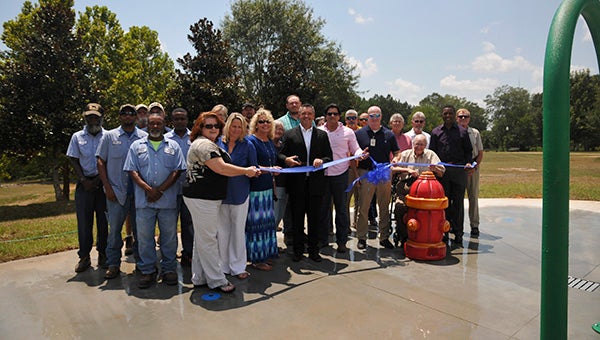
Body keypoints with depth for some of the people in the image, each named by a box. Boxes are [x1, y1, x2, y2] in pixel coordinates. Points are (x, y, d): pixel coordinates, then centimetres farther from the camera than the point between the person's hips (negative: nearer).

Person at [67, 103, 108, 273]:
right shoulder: (77, 137, 9)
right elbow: (73, 160, 7)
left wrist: (99, 180, -8)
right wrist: (83, 180, -6)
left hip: (104, 183, -1)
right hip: (84, 183, 1)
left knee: (103, 220, 4)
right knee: (83, 220, 3)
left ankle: (103, 254, 16)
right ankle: (84, 256, 13)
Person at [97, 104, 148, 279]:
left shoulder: (145, 137, 7)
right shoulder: (109, 136, 7)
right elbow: (100, 161, 4)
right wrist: (107, 187, -4)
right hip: (116, 192, 0)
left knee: (140, 229, 9)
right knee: (114, 229, 4)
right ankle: (113, 265, 16)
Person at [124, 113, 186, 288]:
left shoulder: (173, 146, 9)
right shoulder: (137, 146, 10)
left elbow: (177, 170, 1)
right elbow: (132, 171, 1)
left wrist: (161, 190, -10)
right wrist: (148, 189, -14)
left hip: (168, 200, 0)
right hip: (144, 200, 0)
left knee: (169, 236, 6)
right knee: (144, 236, 5)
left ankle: (169, 269, 20)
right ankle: (147, 271, 18)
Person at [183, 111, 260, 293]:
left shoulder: (210, 144, 20)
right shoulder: (204, 144, -14)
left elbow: (216, 170, 25)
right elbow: (221, 168, -22)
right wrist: (246, 171, -13)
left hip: (208, 198, 11)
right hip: (202, 199, -11)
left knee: (201, 238, 15)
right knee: (208, 239, -2)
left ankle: (199, 278, 26)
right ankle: (216, 280, 7)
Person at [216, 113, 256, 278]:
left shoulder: (247, 145, -1)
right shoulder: (218, 143, 3)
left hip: (239, 193, -2)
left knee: (238, 229, 6)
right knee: (222, 229, 9)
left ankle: (237, 266, 20)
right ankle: (223, 265, 24)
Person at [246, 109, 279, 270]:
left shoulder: (271, 142, 15)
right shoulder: (251, 141, -8)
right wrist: (269, 170, -24)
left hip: (268, 187, 7)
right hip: (255, 188, -7)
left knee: (267, 220, 11)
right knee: (256, 220, -3)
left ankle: (266, 253, 23)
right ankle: (256, 258, 7)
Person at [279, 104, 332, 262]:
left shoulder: (322, 135, 11)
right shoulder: (289, 134, 7)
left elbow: (329, 157, 8)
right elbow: (280, 155, 2)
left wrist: (322, 160, -13)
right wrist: (286, 159, -19)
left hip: (316, 182, 1)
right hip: (296, 183, -1)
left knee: (315, 217, 7)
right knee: (297, 218, 6)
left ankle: (313, 250, 21)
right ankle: (297, 250, 20)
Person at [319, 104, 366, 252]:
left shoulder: (348, 132, 5)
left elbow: (355, 149, 8)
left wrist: (360, 154, -13)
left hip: (340, 174, -1)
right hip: (322, 174, 1)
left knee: (341, 208, 4)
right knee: (323, 207, 9)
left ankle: (342, 241, 14)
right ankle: (322, 239, 23)